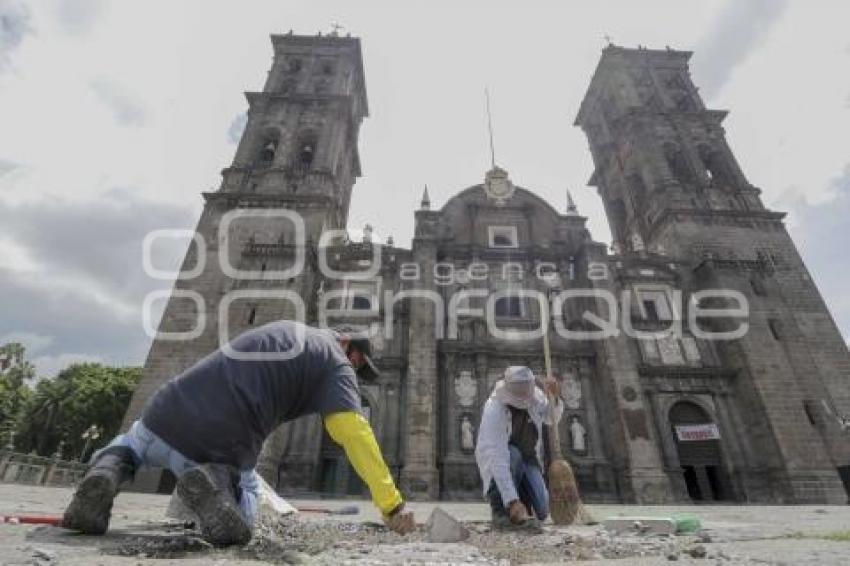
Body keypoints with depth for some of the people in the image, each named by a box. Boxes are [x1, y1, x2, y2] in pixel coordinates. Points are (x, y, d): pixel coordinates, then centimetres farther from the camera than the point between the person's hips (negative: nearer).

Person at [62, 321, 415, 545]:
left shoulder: (283, 328, 22)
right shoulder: (336, 363, 1)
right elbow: (355, 434, -12)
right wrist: (392, 505, -8)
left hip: (166, 413, 6)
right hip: (219, 447, -6)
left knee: (130, 444, 40)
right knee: (241, 516, 25)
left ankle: (106, 473, 7)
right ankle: (215, 483, -8)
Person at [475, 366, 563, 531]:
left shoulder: (535, 395, -16)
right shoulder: (494, 409, -33)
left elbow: (552, 419, 3)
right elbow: (497, 457, -39)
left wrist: (555, 396, -18)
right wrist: (513, 501, -43)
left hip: (527, 459, 4)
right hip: (498, 463, -4)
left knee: (540, 512, -15)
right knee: (513, 455, -38)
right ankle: (500, 511, -19)